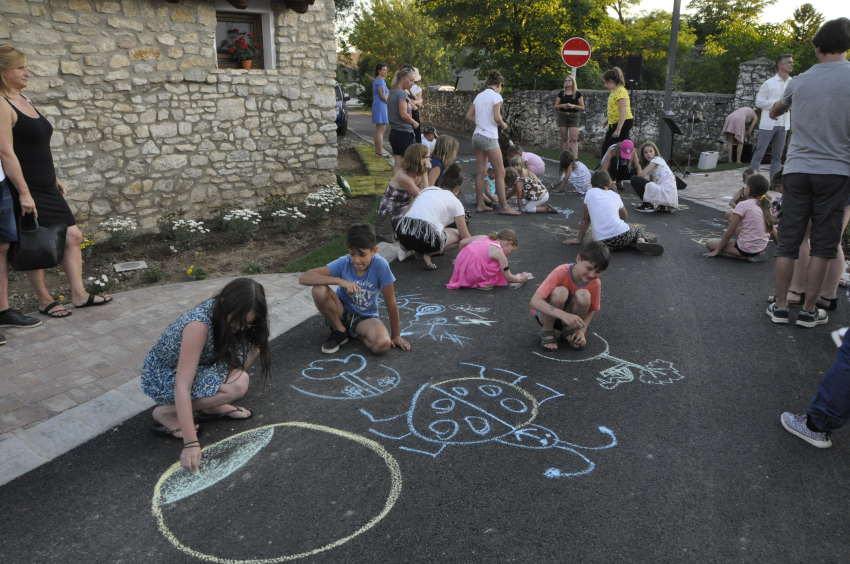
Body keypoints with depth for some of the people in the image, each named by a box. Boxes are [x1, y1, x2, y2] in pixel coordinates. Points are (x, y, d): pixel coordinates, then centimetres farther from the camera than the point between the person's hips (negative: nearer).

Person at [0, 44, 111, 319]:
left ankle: (79, 294, 12)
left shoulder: (23, 99, 14)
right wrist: (23, 192, -22)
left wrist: (55, 178, 20)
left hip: (46, 188, 9)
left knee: (72, 236, 6)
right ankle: (44, 301, 16)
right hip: (25, 190, -9)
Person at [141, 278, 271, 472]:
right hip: (163, 378, -8)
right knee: (238, 385, -28)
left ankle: (212, 406, 4)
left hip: (192, 366, 8)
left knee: (250, 344, -8)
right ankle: (166, 412, -10)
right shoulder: (199, 325, -35)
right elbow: (182, 387, -37)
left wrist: (256, 346, -24)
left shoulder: (222, 313, -12)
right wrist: (191, 443, -40)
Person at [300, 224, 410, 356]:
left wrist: (396, 336, -9)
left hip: (365, 317, -1)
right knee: (319, 290, -30)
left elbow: (391, 303, -15)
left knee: (383, 345, -33)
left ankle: (353, 333, 0)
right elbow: (303, 278, -28)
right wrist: (340, 281, -38)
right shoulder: (343, 263, -21)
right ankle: (340, 332, -5)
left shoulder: (380, 265, -24)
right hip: (342, 311, 1)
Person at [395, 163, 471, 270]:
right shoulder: (455, 202, 10)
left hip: (402, 234, 7)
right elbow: (465, 237, 13)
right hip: (425, 238, -6)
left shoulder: (427, 189, 24)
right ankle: (426, 254, -2)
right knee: (458, 235, 18)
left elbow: (406, 213, 25)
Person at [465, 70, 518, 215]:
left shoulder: (479, 96, 12)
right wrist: (503, 125, 1)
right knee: (500, 173, -2)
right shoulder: (496, 96, -9)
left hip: (477, 136, 8)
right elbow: (497, 117, -17)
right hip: (489, 138, -8)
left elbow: (469, 116, 13)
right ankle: (504, 207, 0)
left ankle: (480, 205, 13)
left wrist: (480, 122, 13)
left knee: (481, 172, 11)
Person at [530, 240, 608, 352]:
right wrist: (564, 315, -48)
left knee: (583, 296, -28)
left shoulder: (595, 284, -14)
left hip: (569, 320, 3)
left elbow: (591, 310, 2)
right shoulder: (561, 273, -28)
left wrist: (582, 330, -18)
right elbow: (534, 301, -36)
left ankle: (568, 331, -3)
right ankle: (547, 331, -10)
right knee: (560, 292, -35)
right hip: (547, 315, -3)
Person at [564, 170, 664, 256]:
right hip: (622, 235, 0)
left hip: (604, 242, 0)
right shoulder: (615, 196, 16)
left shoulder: (590, 193, 9)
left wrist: (579, 239, 22)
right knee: (638, 230, 33)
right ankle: (641, 241, -3)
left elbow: (586, 219, 14)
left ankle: (640, 244, -4)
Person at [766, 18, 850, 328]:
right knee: (822, 246, 5)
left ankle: (780, 306, 12)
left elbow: (780, 106, 31)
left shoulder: (800, 81, 8)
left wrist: (774, 112, 50)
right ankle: (809, 311, 10)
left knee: (788, 242, 7)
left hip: (797, 170, 3)